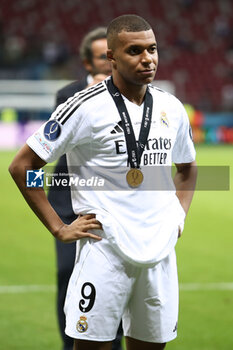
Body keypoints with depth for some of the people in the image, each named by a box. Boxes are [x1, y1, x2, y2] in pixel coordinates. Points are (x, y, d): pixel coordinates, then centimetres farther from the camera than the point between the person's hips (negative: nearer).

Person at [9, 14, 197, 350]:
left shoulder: (171, 108, 9)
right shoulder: (85, 107, -8)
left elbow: (187, 168, 28)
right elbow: (22, 166, -4)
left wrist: (179, 216, 12)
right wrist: (58, 228, -6)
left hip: (161, 251, 5)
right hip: (105, 250, -5)